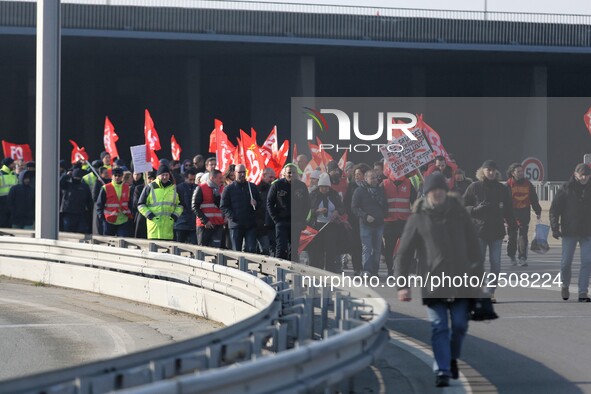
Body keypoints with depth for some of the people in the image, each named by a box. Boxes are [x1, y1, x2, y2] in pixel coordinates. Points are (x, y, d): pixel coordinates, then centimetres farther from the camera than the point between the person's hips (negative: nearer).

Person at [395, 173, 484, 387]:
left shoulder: (458, 212, 9)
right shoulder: (418, 218, 1)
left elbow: (473, 245, 14)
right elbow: (404, 253, 0)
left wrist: (478, 274, 9)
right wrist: (402, 284, -7)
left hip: (460, 282, 2)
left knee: (460, 325, 6)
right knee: (439, 327, -6)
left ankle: (453, 358, 31)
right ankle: (442, 371, -3)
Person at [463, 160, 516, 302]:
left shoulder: (502, 189, 10)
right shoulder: (474, 187, 2)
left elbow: (508, 209, 16)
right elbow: (464, 206, 3)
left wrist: (512, 224, 5)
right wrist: (475, 209, -15)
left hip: (497, 230, 3)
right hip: (479, 230, -3)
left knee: (495, 263, 1)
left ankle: (491, 292, 7)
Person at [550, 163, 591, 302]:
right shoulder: (566, 189, -3)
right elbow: (554, 209, -3)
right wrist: (555, 228, -12)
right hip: (569, 232, -2)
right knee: (566, 262, 3)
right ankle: (565, 285, 28)